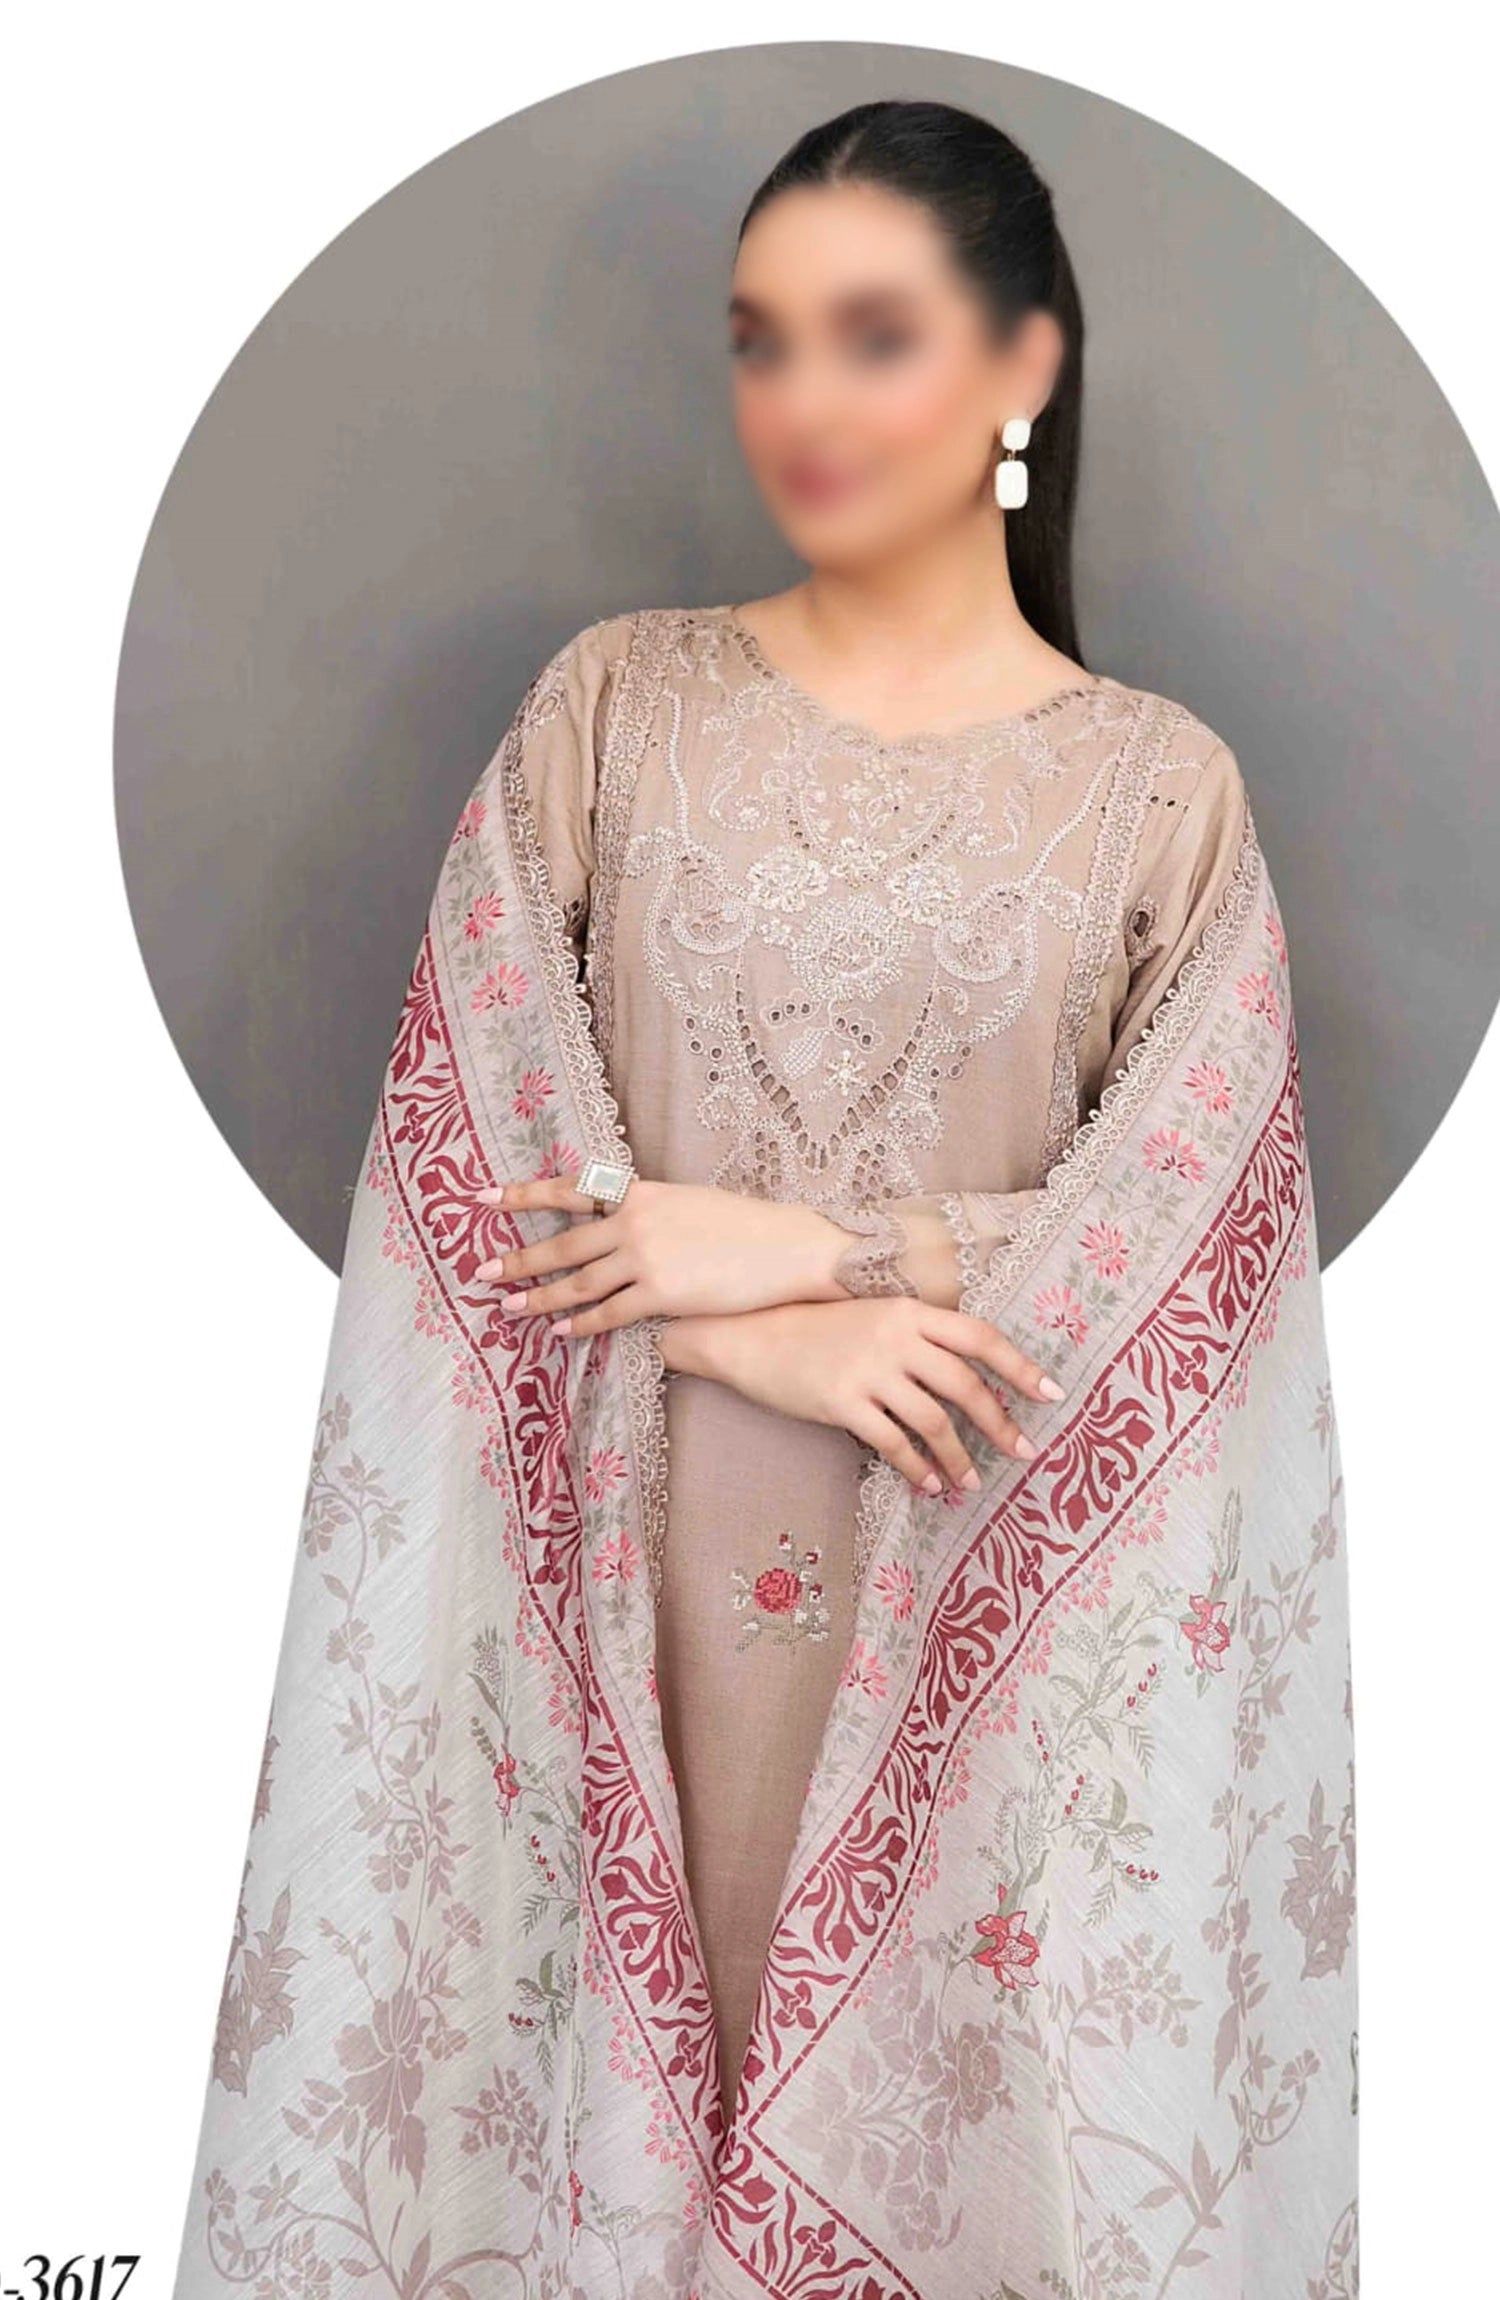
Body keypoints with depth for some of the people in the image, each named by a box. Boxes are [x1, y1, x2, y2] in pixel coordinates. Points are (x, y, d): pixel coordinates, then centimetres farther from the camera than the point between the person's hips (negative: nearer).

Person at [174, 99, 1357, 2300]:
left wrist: (804, 1246, -13)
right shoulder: (614, 698, 2)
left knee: (928, 2064, 10)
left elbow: (1190, 1234, -3)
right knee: (624, 2037, 12)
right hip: (633, 1550, 1)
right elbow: (474, 1120, -3)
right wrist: (749, 1345, -15)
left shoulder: (1162, 783, 0)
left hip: (974, 1578, 0)